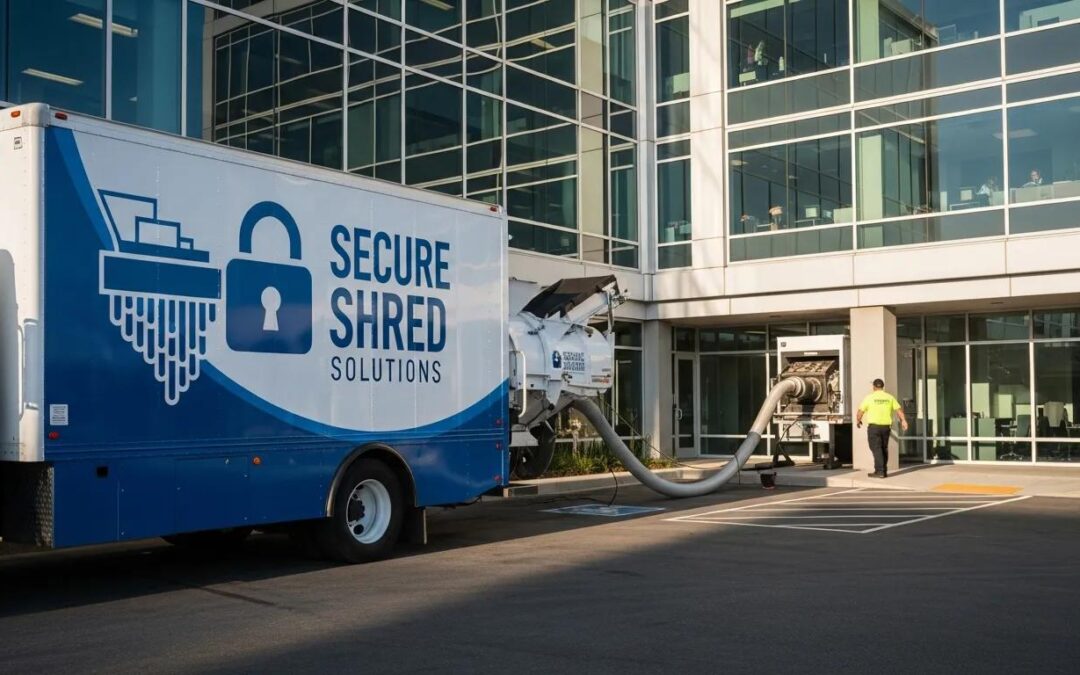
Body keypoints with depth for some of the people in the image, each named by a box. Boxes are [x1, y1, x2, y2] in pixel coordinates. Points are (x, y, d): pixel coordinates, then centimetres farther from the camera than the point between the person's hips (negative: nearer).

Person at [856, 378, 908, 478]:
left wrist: (858, 421, 15)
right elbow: (899, 410, 2)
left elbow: (860, 411, -1)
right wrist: (903, 421, 9)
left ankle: (879, 471, -11)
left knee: (876, 448, -3)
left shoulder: (870, 397, -4)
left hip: (874, 426, -4)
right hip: (886, 426, 4)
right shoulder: (889, 397, 6)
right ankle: (884, 471, 21)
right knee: (884, 448, 15)